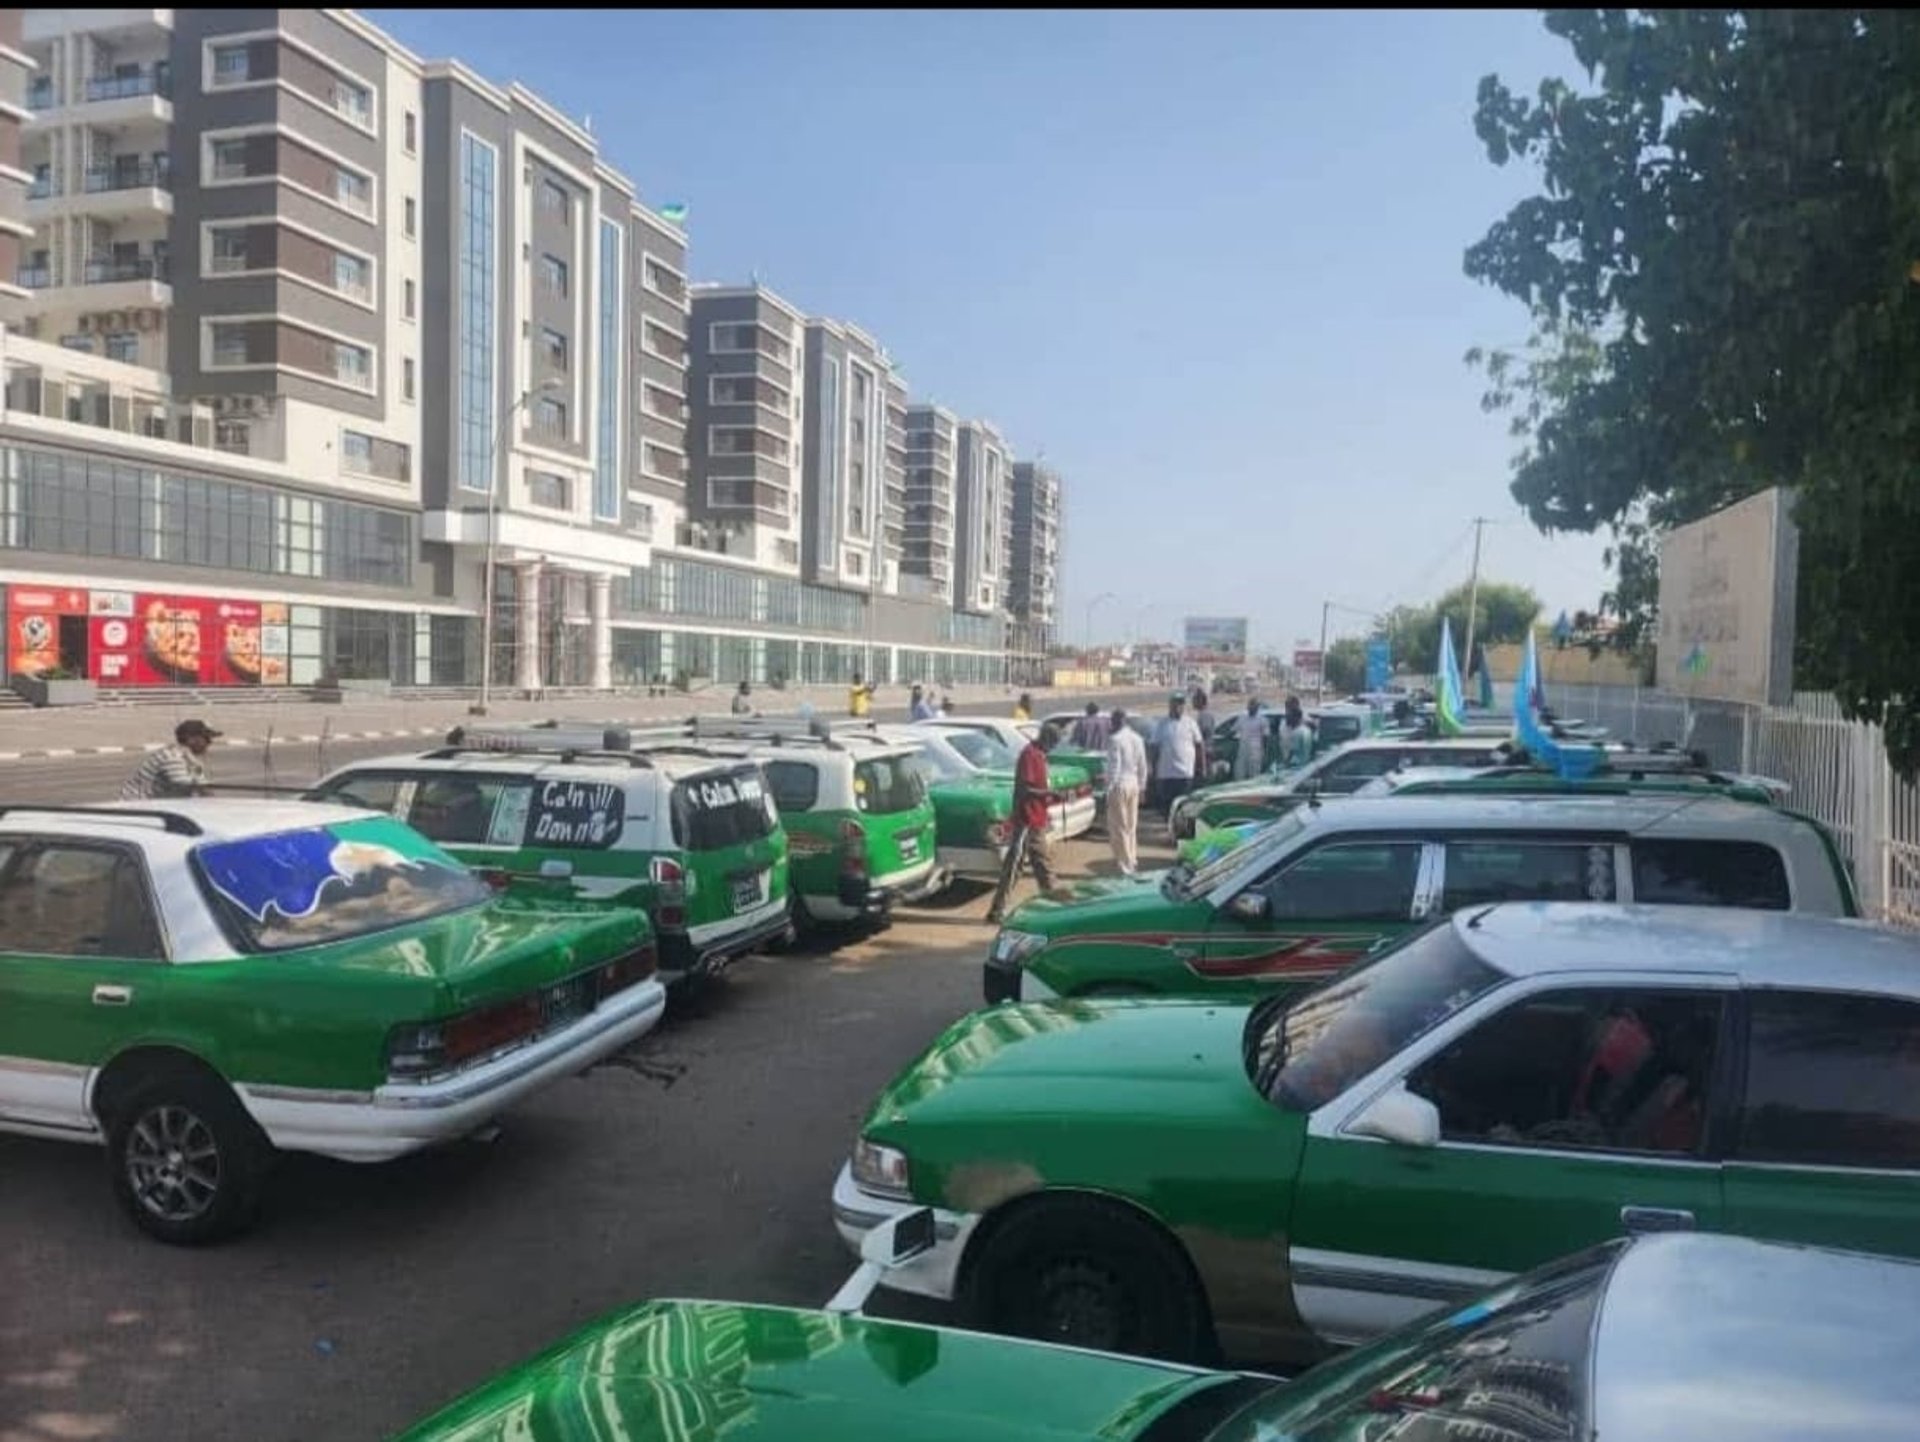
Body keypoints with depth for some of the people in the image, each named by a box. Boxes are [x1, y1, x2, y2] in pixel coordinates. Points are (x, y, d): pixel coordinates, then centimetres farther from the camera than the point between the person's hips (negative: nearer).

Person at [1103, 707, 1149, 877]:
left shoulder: (1115, 739, -14)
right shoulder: (1137, 738, 7)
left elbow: (1114, 766, -17)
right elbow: (1142, 766, 11)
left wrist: (1109, 788, -12)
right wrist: (1141, 785, 18)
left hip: (1119, 785, -7)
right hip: (1133, 784, 7)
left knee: (1119, 827, -1)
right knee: (1132, 826, 16)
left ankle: (1126, 865, -2)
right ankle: (1133, 861, 21)